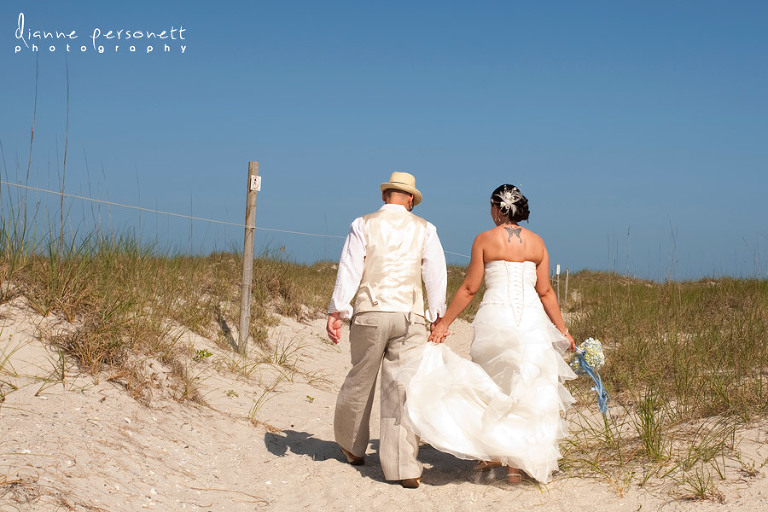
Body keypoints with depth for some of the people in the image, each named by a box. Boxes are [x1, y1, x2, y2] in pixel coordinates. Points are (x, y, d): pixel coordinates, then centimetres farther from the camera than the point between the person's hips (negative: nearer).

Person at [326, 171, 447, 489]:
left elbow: (349, 271, -3)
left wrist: (336, 312, -2)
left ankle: (351, 445, 36)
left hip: (370, 315, 0)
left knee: (361, 380, 17)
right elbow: (436, 275, 3)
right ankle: (404, 468, -3)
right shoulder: (424, 230, 5)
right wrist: (438, 317, 9)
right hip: (410, 318, 0)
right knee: (404, 389, 0)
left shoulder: (363, 225, 2)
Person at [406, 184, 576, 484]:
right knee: (526, 390, 6)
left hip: (495, 317, -2)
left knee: (493, 385, 14)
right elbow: (545, 292, 7)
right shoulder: (537, 242, 7)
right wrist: (563, 330, 15)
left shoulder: (485, 240, 0)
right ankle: (517, 462, 4)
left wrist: (444, 323, 5)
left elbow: (469, 288, -2)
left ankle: (495, 452, 20)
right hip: (532, 319, 2)